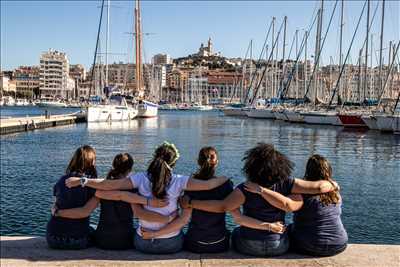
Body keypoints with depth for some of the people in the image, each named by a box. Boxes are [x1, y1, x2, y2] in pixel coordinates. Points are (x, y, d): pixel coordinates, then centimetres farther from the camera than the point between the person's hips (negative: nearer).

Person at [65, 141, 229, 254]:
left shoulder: (141, 178, -13)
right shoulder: (178, 181, -15)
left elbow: (106, 185, -17)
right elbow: (208, 185, -20)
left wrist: (81, 181, -7)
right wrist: (224, 179, -2)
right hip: (171, 245, -1)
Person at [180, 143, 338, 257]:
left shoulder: (245, 189, -21)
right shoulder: (286, 184, -15)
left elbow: (222, 206, -26)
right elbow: (319, 187, -14)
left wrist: (190, 203, -21)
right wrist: (331, 185, 8)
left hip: (248, 247, -1)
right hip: (278, 247, 2)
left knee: (236, 232, 33)